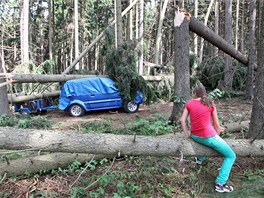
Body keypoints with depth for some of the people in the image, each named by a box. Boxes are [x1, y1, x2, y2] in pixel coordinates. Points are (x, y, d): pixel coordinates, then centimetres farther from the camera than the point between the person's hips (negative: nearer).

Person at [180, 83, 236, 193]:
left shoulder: (189, 103, 3)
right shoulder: (210, 104, -2)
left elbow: (182, 120, 1)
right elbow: (216, 125, 0)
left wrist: (187, 135, 7)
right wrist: (216, 137, 13)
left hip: (195, 136, 5)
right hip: (209, 137, -5)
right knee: (231, 156, 7)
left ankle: (200, 158, 49)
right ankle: (220, 184, 0)